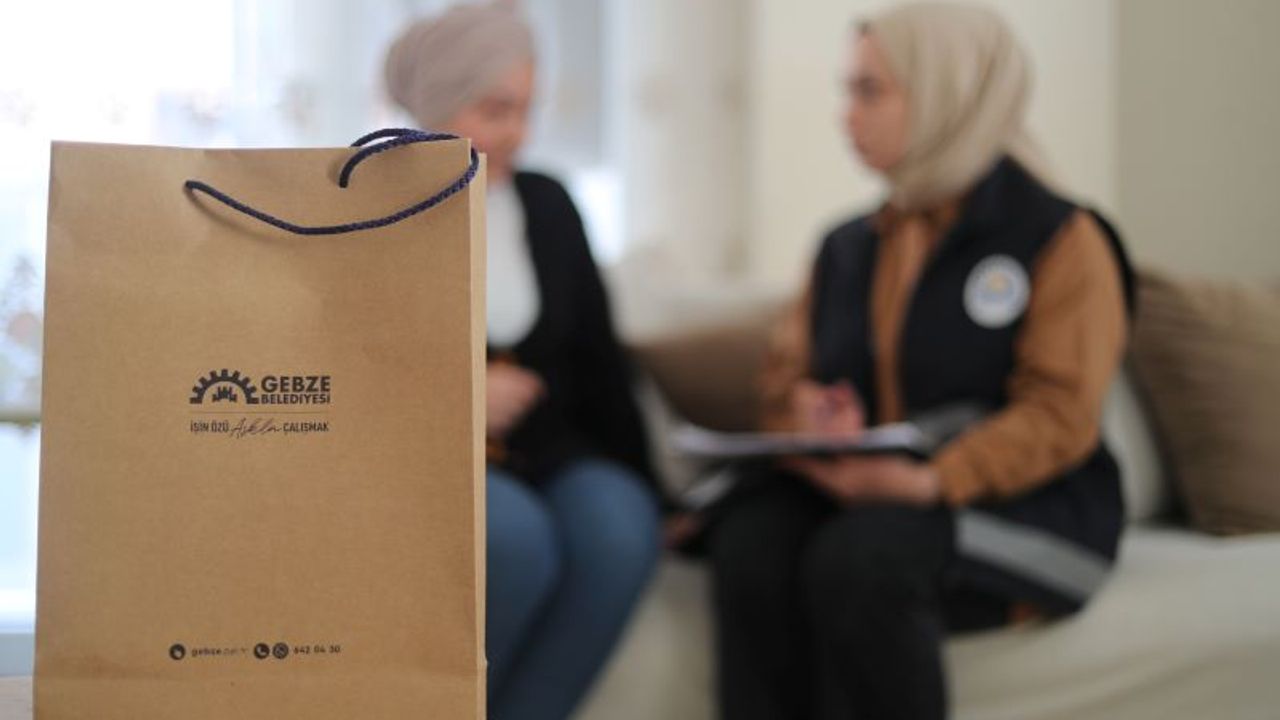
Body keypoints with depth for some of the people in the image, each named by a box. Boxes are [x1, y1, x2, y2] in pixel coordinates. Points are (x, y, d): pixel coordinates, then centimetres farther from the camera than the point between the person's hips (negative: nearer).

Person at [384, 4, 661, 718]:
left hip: (547, 461, 4)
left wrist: (645, 487, 7)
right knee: (516, 540, -35)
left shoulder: (549, 205, 11)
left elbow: (600, 365, 13)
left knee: (619, 528, -30)